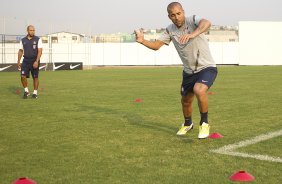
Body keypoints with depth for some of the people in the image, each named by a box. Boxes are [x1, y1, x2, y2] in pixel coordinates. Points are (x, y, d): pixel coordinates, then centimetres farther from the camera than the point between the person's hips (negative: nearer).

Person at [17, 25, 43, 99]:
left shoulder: (38, 39, -5)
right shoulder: (23, 40, 5)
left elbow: (40, 51, -11)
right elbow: (20, 51, 13)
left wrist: (36, 61, -20)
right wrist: (18, 62, 8)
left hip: (35, 61, -2)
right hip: (26, 61, 2)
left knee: (35, 77, 3)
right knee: (23, 76, -10)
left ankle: (35, 93, 17)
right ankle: (26, 91, 8)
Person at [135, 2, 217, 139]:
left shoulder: (192, 20, -18)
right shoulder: (170, 30, -1)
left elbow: (206, 23, -40)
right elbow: (156, 45, -5)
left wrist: (192, 34, -58)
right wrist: (142, 41, -23)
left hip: (206, 68, -6)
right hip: (189, 71, 6)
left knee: (198, 90, -33)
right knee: (185, 101, 17)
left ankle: (204, 124, -10)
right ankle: (187, 124, 49)